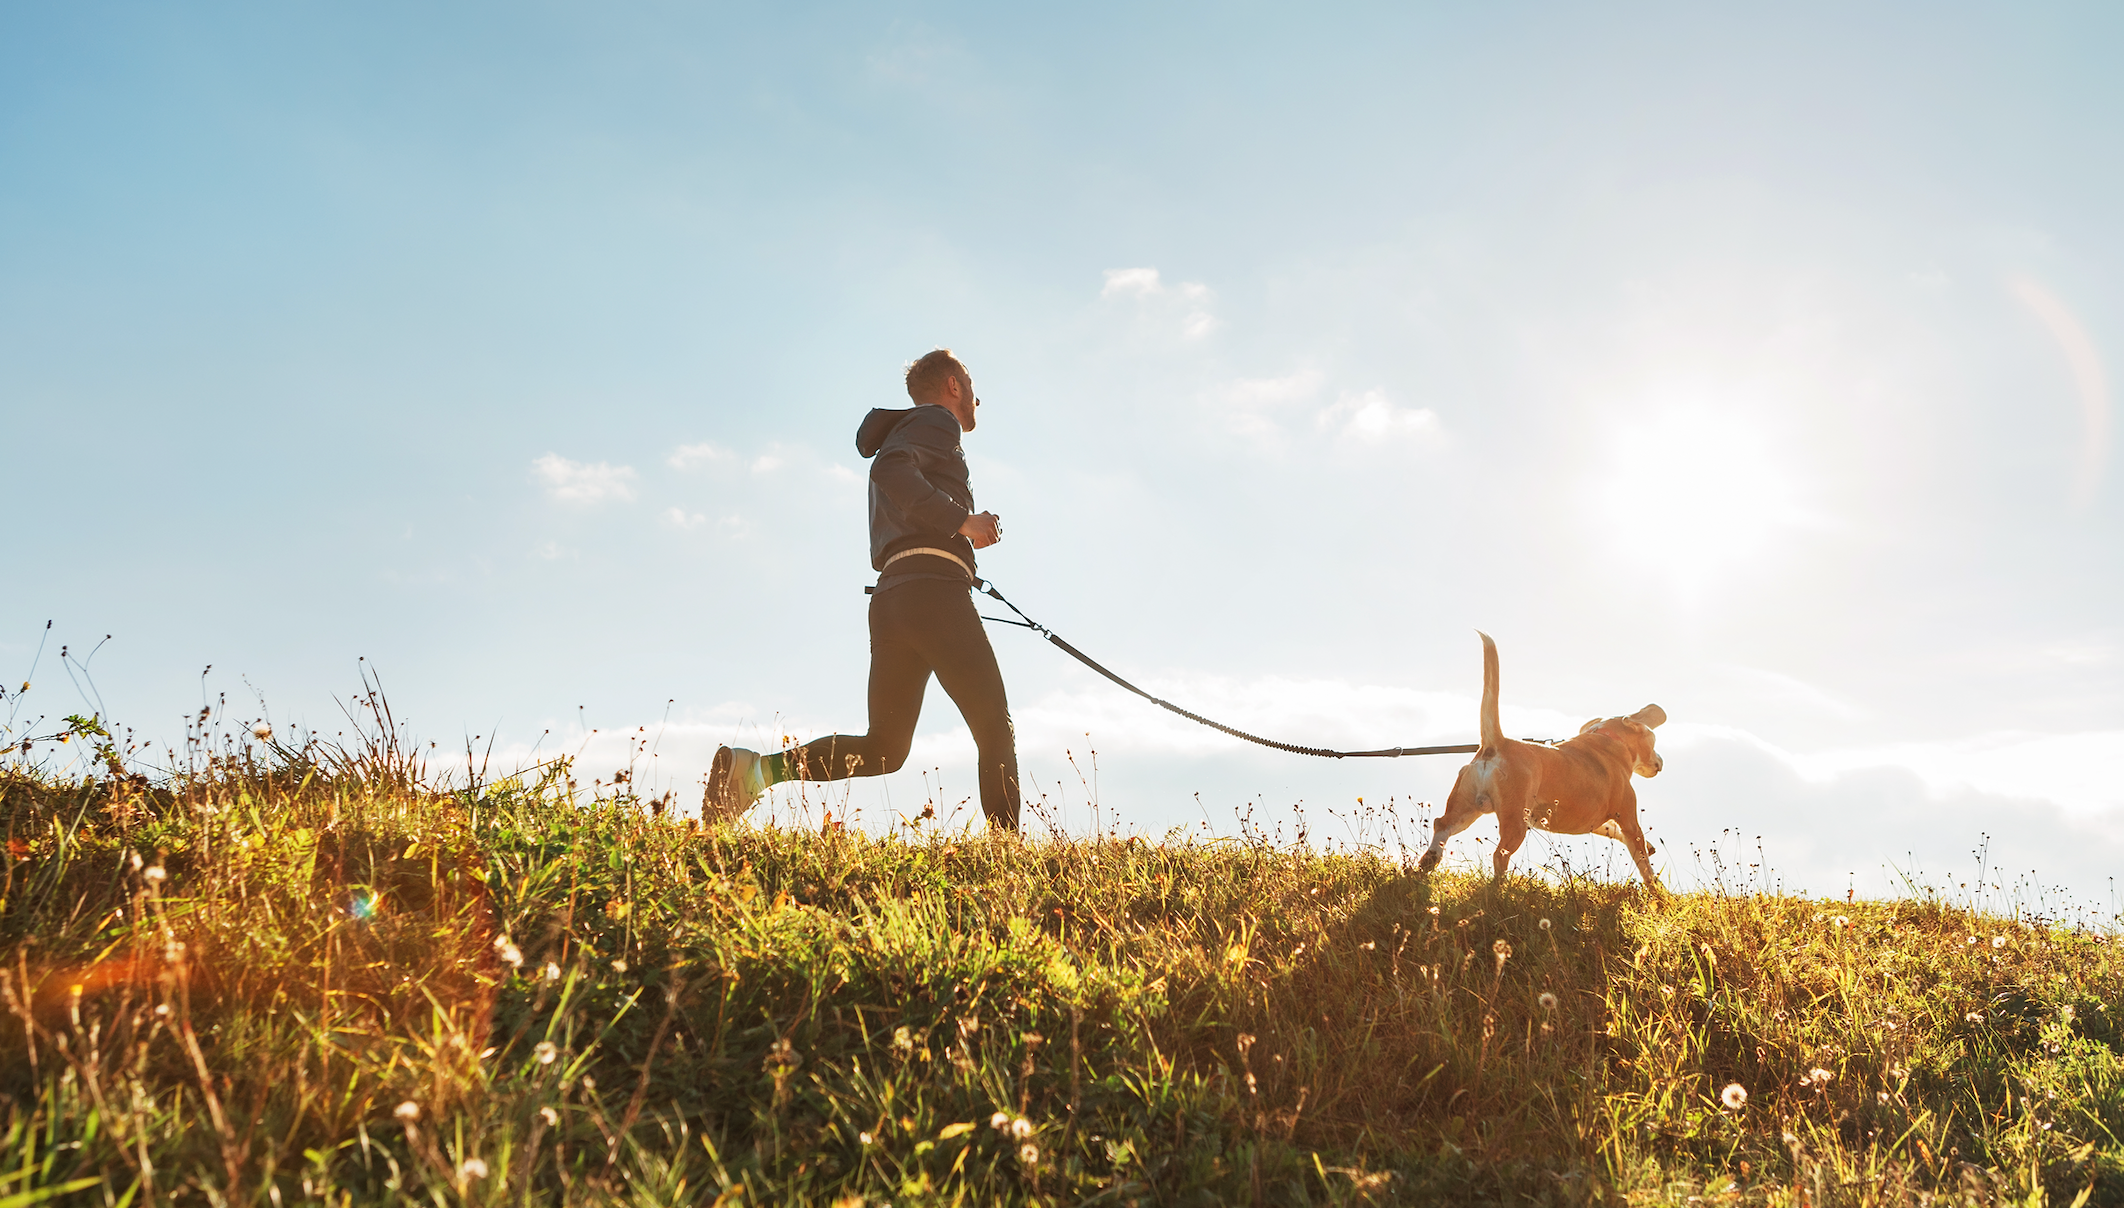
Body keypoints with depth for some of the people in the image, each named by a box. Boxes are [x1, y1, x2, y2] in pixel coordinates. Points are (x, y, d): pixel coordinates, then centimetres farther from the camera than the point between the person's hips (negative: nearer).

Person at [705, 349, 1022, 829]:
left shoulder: (902, 433, 34)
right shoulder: (937, 421, 6)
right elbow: (890, 470, -16)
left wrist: (966, 535, 23)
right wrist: (961, 520, -15)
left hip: (890, 597, 8)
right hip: (933, 589, -8)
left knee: (883, 749, 3)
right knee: (995, 729, -5)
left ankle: (755, 767, -10)